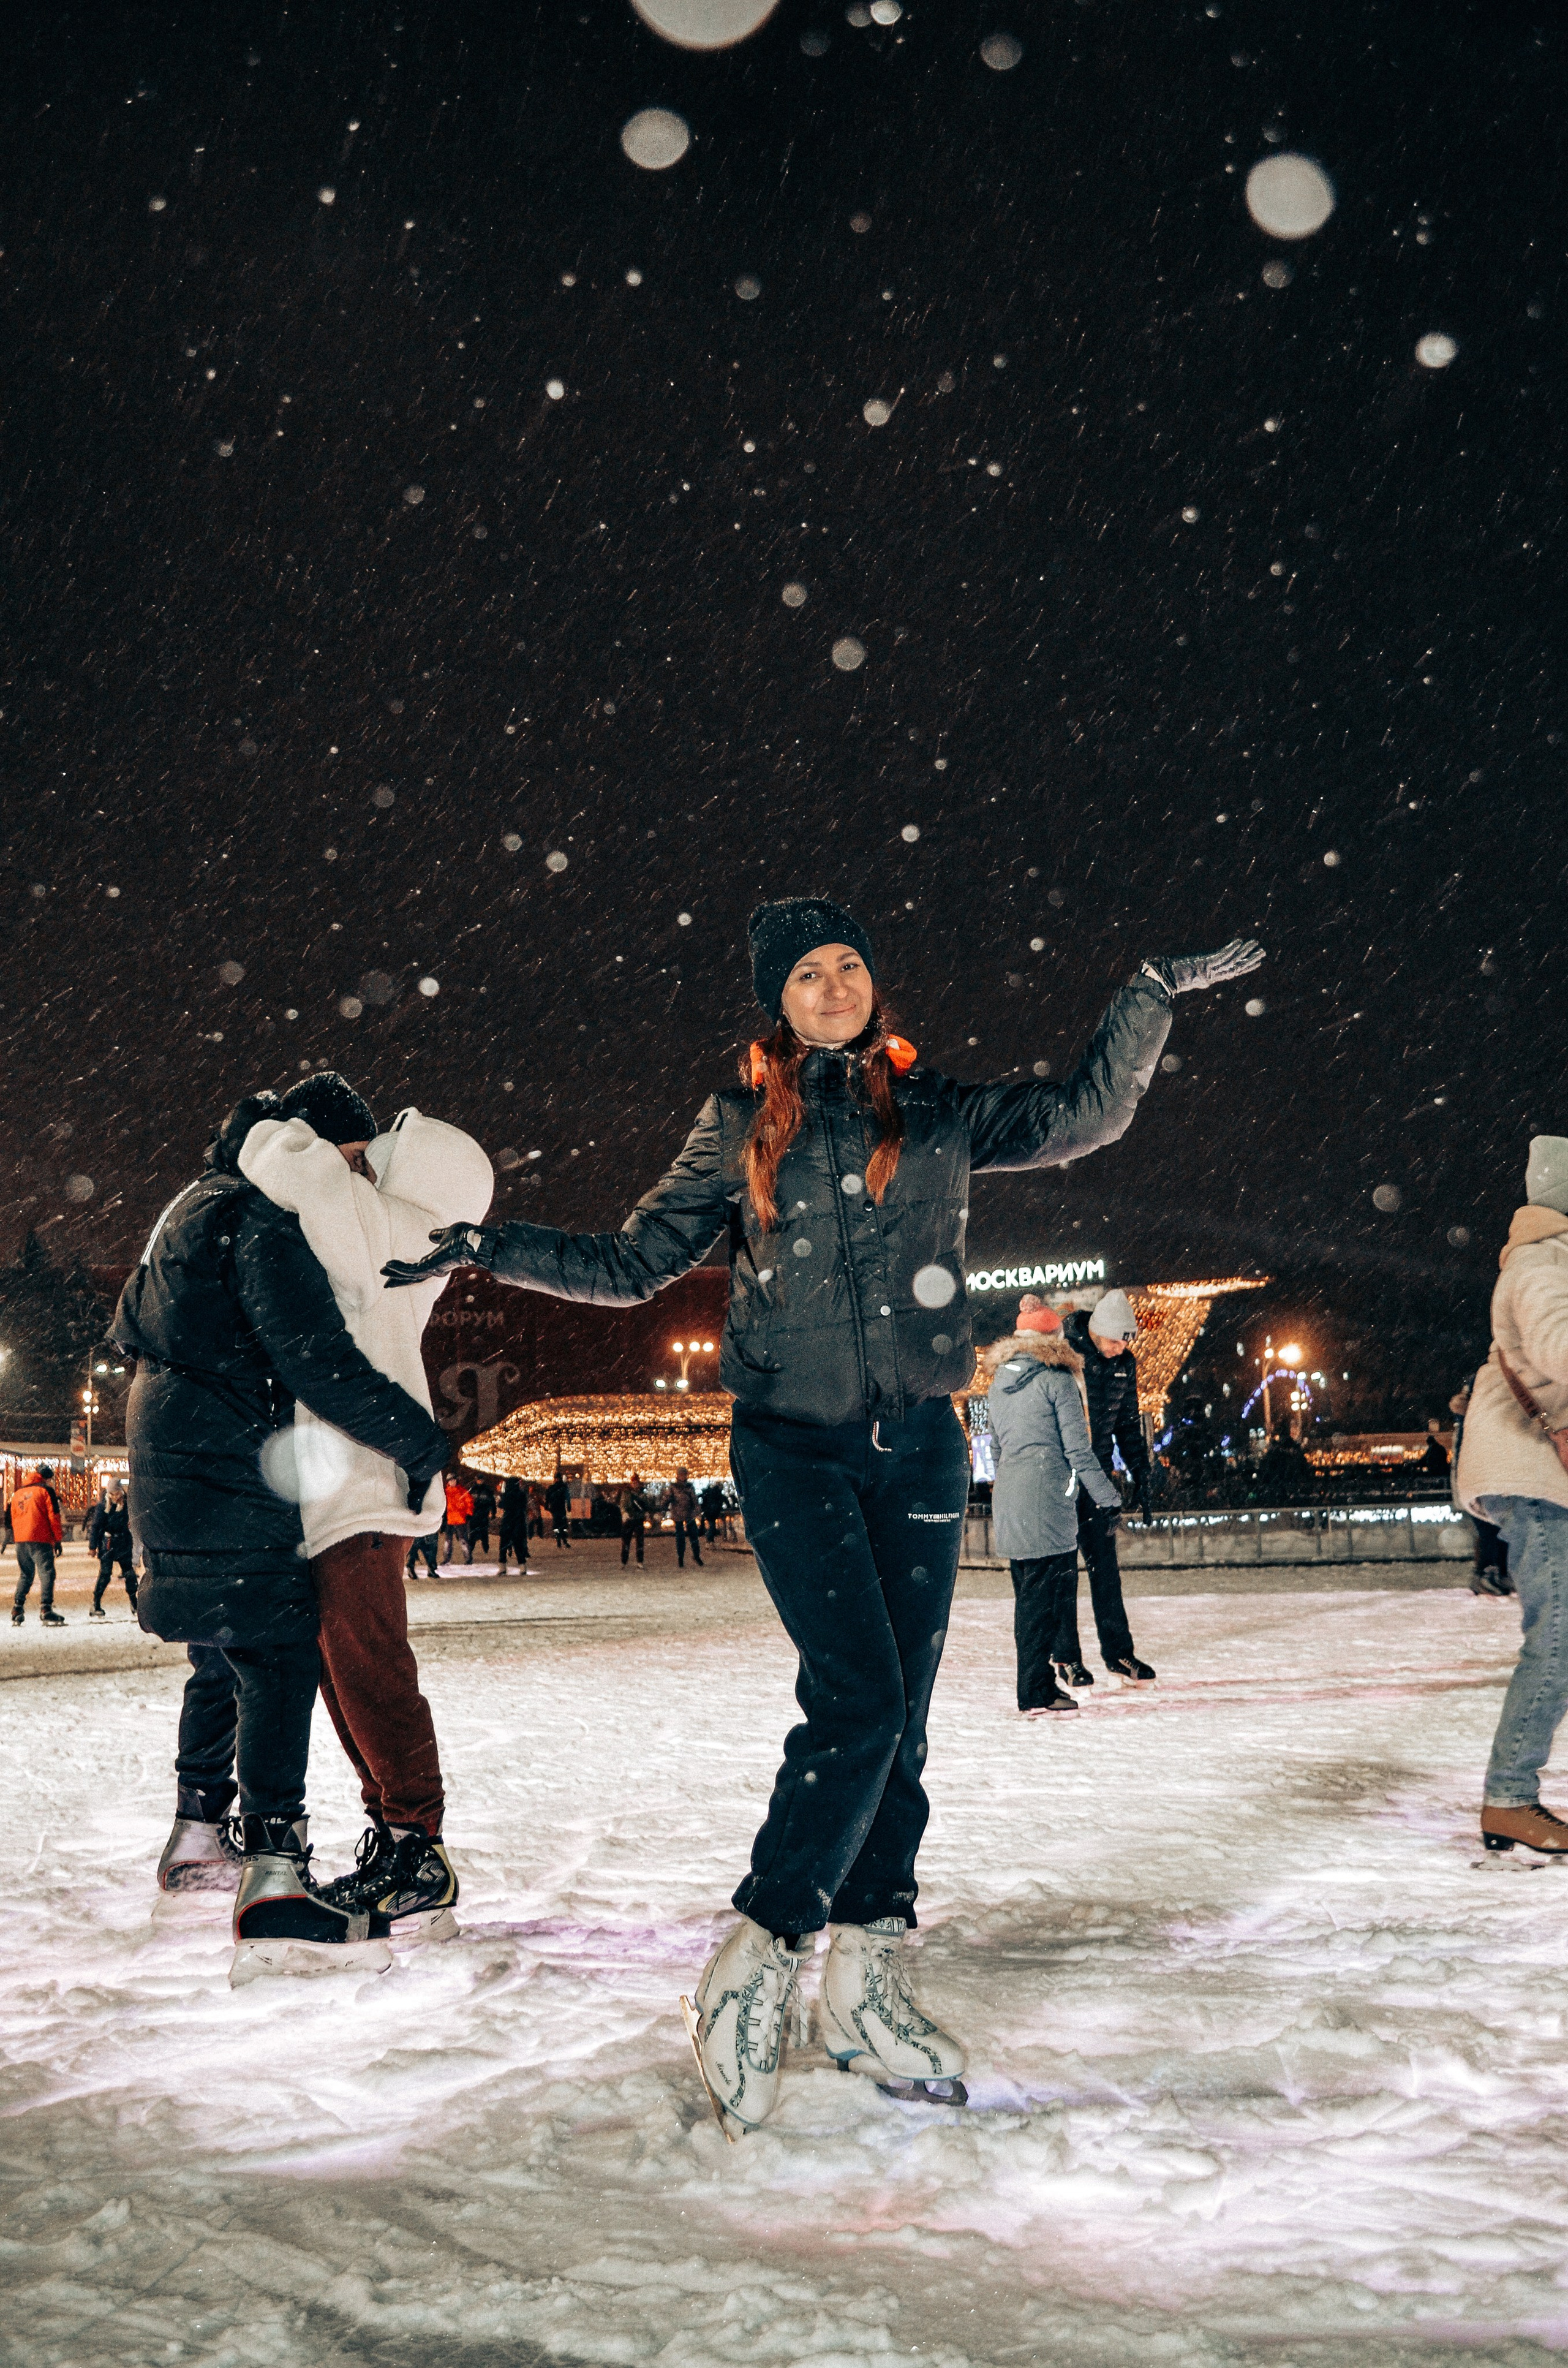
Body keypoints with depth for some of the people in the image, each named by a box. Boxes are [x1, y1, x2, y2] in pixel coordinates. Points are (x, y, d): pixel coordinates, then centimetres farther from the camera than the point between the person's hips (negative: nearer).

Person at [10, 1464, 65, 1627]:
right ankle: (46, 1612, -21)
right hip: (40, 1540, -7)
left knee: (25, 1576, 17)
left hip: (21, 1540, 7)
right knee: (47, 1574, -9)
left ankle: (16, 1613, 13)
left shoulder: (18, 1494, 18)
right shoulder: (46, 1491, -2)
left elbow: (13, 1520, 20)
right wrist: (58, 1539, -1)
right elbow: (54, 1517, -6)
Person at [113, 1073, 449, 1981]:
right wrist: (419, 1437, -18)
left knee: (225, 1653, 21)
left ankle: (199, 1836, 34)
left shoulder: (200, 1205, 20)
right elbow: (315, 1355, -23)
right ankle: (275, 1883, -26)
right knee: (279, 1650, -17)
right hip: (226, 1464, -11)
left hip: (176, 1462, 11)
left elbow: (133, 1323, 31)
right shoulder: (262, 1218, -14)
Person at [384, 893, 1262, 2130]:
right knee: (858, 1697, -16)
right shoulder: (739, 1127, 7)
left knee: (898, 1718, 4)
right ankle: (755, 1965, -5)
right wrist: (491, 1249, 4)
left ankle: (870, 1978, 15)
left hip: (917, 1443, 2)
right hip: (793, 1446, -2)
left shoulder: (940, 1110, 9)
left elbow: (1084, 1113, 5)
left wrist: (1155, 997, -2)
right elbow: (633, 1263, 11)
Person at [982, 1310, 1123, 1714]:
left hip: (1007, 1499, 7)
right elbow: (1078, 1450, -9)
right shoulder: (1058, 1381, -7)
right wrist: (1109, 1498, -2)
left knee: (1029, 1595, 14)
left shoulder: (998, 1384, 14)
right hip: (1046, 1500, -7)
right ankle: (1036, 1693, -2)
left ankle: (1038, 1686, 20)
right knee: (1046, 1596, -3)